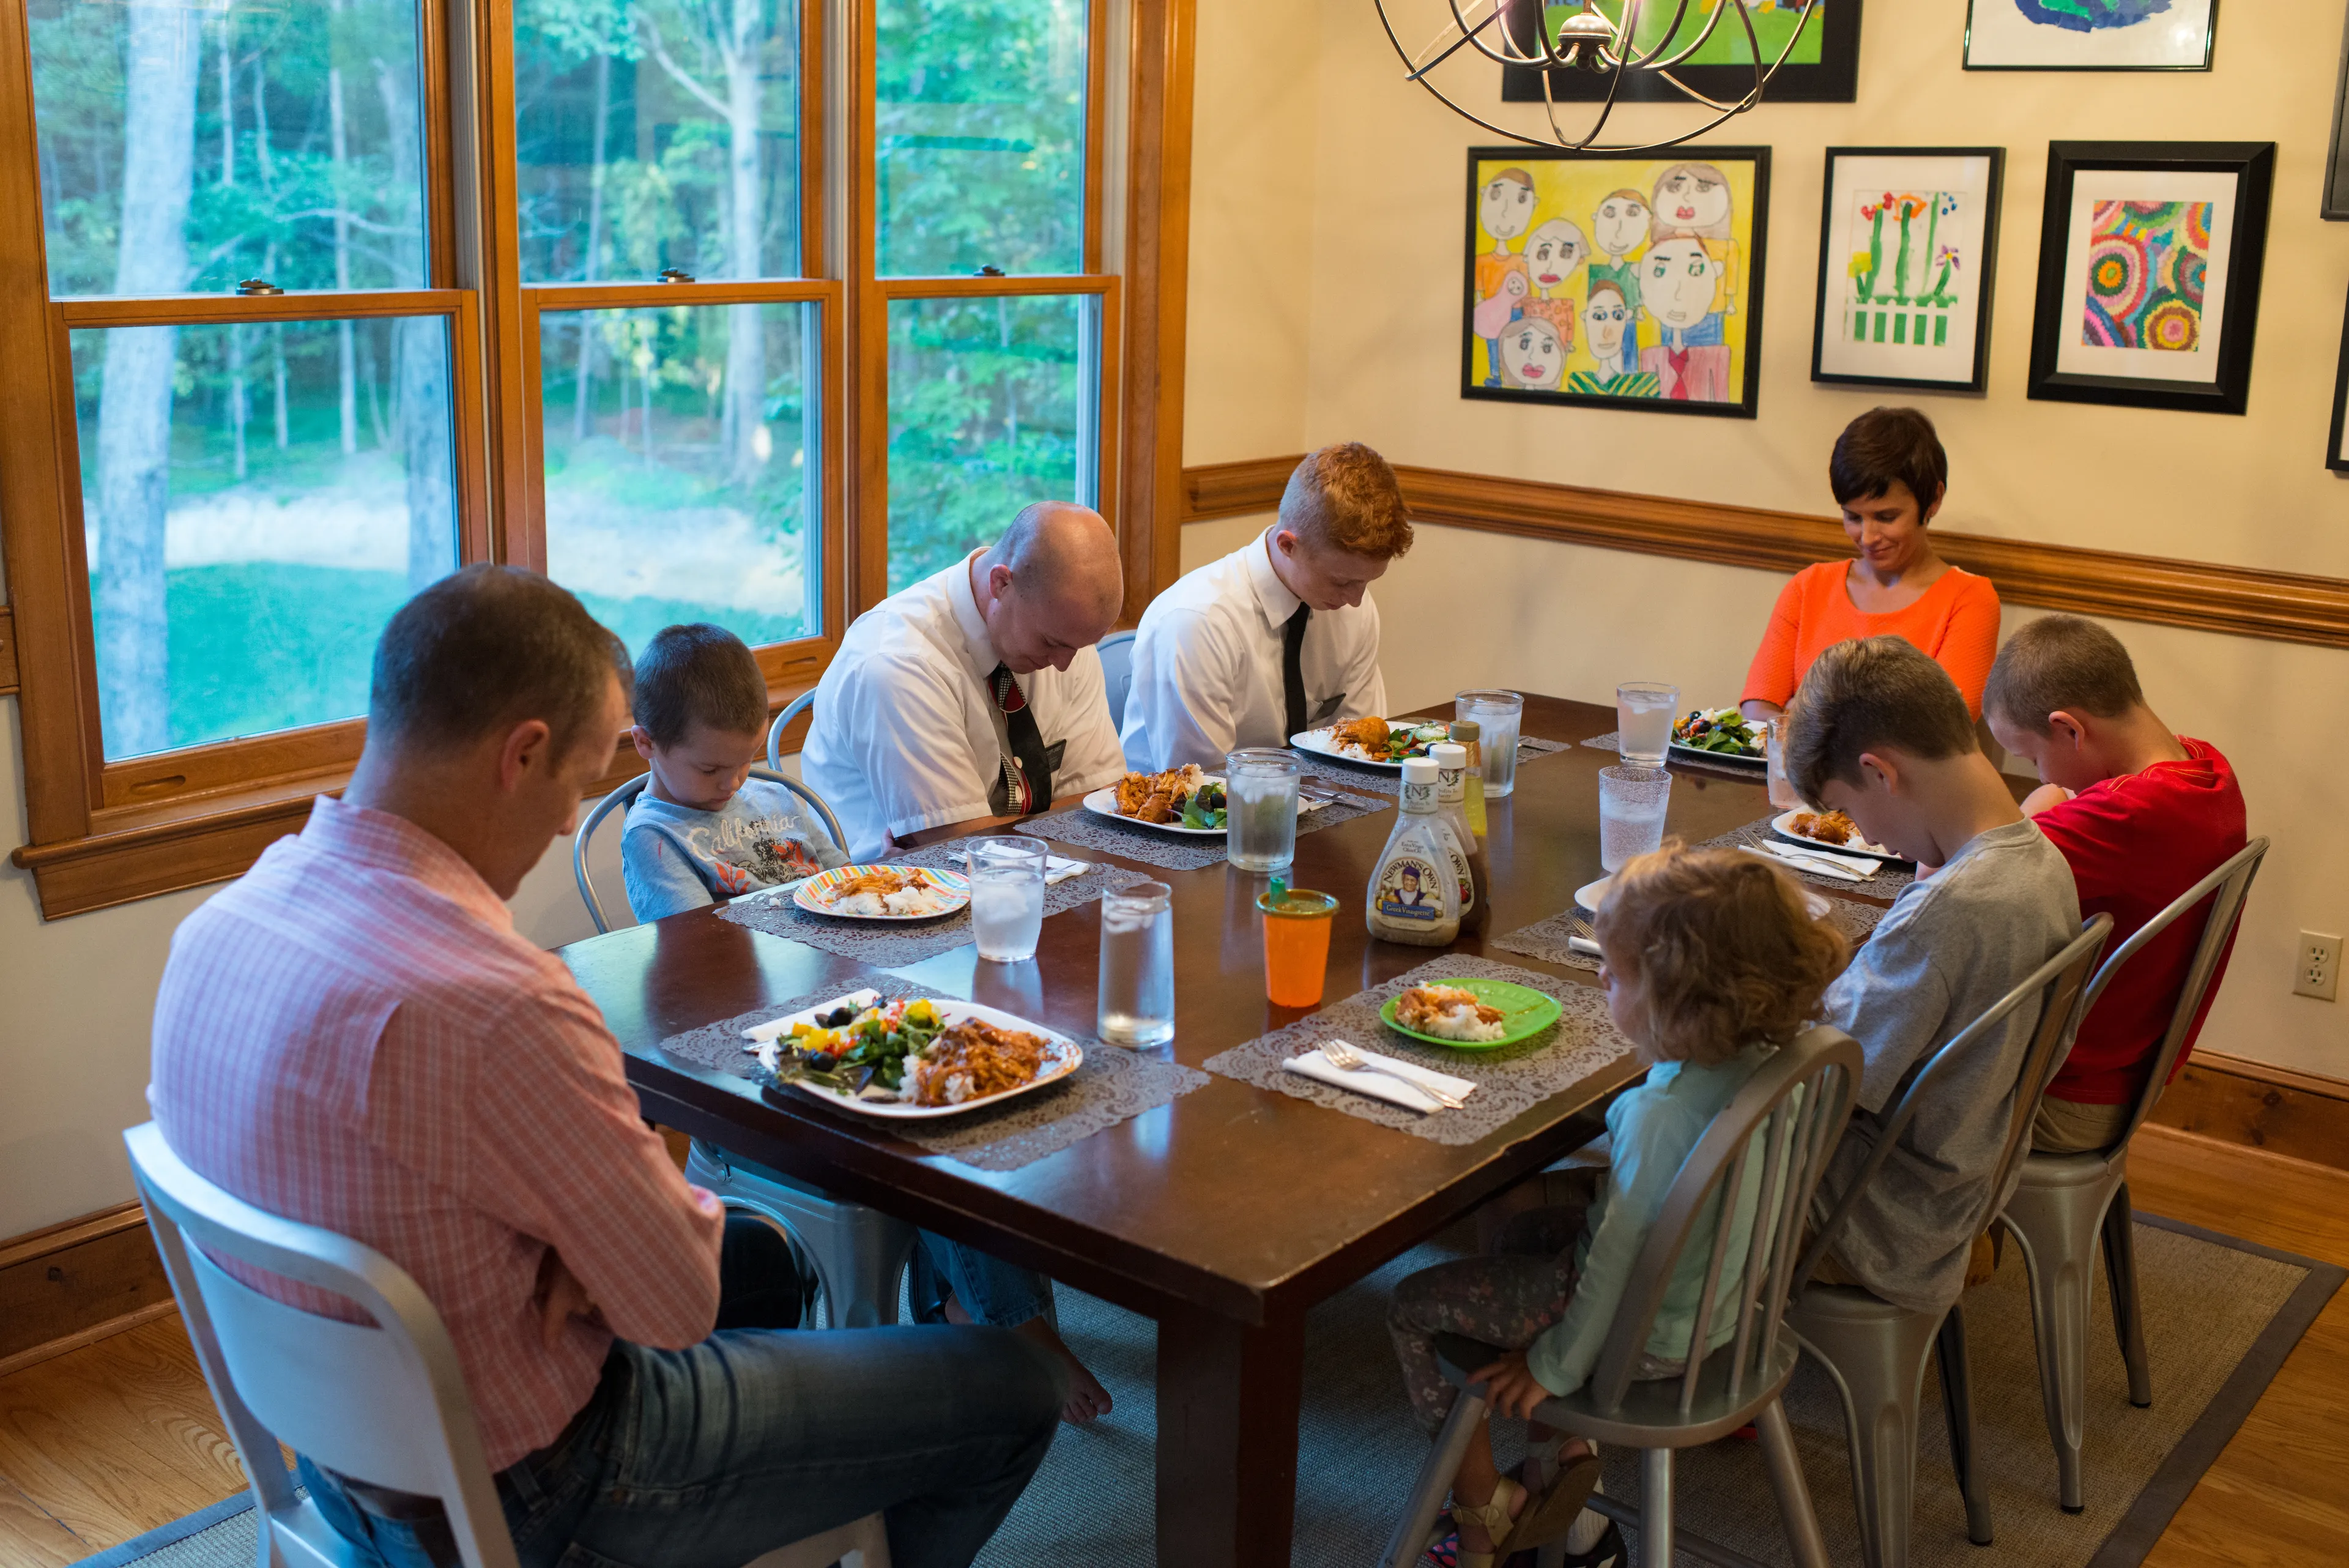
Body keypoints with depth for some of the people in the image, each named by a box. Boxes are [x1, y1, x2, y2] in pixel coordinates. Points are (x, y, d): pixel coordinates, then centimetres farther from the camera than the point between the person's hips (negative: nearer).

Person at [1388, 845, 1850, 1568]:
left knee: (1414, 1307, 5)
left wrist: (1556, 1368, -14)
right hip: (1717, 1300, 8)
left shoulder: (1662, 1114, -37)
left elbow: (1616, 1263, -27)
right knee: (1526, 1231, 31)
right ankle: (1560, 1454, 31)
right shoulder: (1760, 1061, -12)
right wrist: (1608, 1182, 5)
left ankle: (1485, 1508, 21)